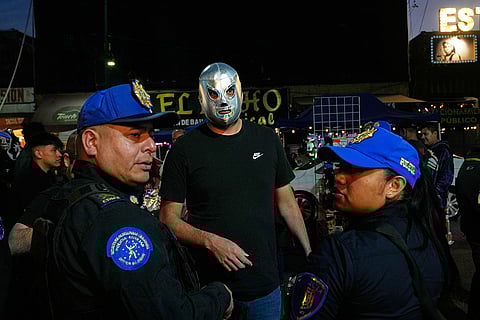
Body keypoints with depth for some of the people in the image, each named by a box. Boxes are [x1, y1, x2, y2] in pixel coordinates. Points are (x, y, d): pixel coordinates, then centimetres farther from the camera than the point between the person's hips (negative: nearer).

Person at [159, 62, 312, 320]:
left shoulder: (266, 139, 3)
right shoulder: (184, 148, -6)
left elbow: (286, 202, 10)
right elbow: (169, 217, -5)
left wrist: (310, 253, 3)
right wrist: (211, 241, -20)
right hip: (210, 287, -2)